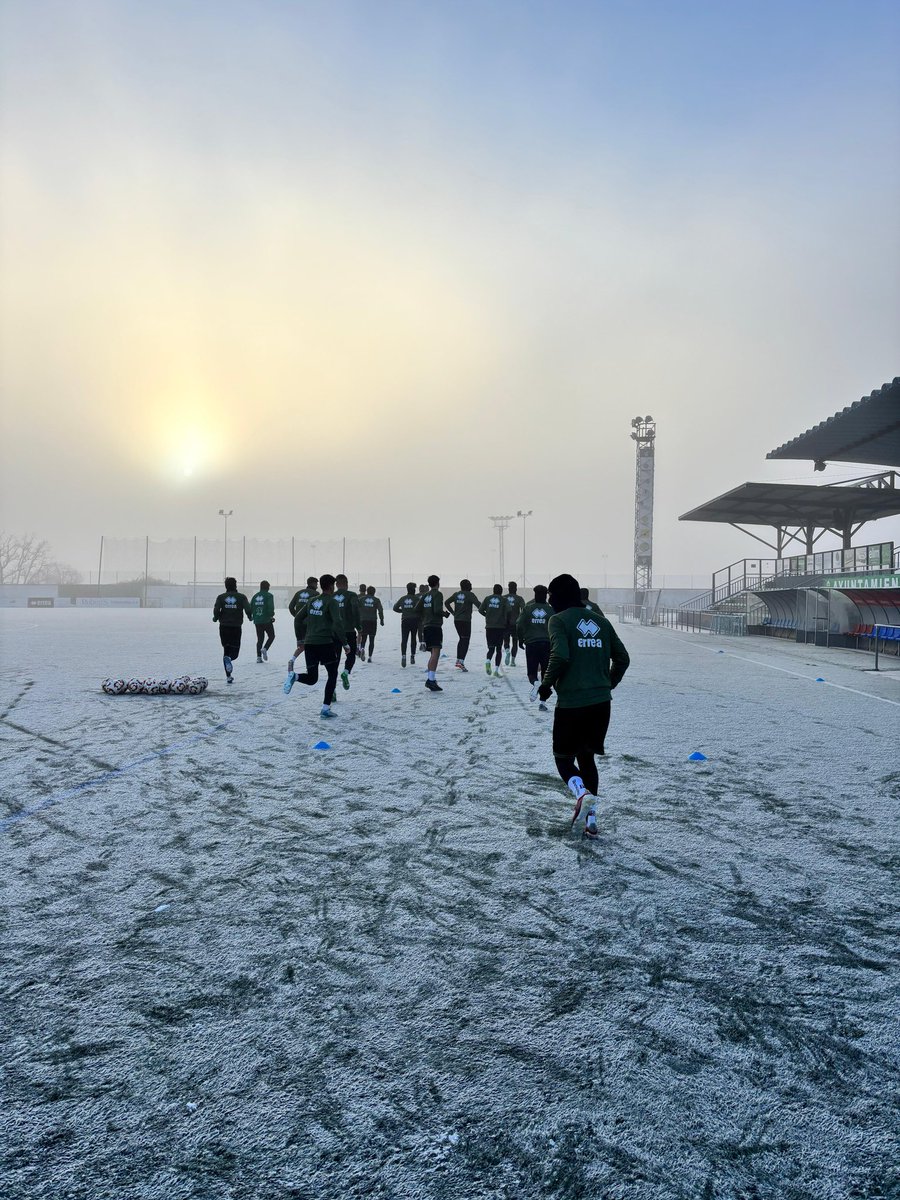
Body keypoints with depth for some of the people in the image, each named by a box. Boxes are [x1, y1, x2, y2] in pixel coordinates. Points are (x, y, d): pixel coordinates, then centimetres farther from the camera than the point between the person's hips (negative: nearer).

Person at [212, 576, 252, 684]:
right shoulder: (241, 597, -1)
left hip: (224, 627, 1)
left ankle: (229, 676, 10)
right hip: (237, 627, -1)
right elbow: (248, 610, -11)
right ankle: (229, 658, -29)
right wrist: (250, 617, 8)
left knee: (226, 649, 13)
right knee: (235, 650, 9)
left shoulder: (221, 597, 2)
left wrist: (216, 618, 9)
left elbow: (216, 610, -10)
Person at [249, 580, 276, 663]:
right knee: (271, 636, 11)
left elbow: (250, 608, 8)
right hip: (267, 620, -5)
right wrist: (271, 615, -2)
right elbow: (271, 607, -17)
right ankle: (265, 649, -12)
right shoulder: (269, 595, -6)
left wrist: (251, 617, 21)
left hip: (257, 621, 5)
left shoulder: (255, 596, 10)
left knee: (259, 639, 11)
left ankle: (259, 657, 5)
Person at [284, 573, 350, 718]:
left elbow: (298, 618, 17)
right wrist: (345, 643, -10)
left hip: (309, 643, 5)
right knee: (332, 675, 11)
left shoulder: (312, 601, 15)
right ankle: (326, 709, 3)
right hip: (325, 643, -5)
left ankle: (294, 676, -18)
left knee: (311, 679, 13)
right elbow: (337, 623, -16)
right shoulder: (331, 602, -5)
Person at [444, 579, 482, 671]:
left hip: (456, 620, 6)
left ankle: (458, 660, 19)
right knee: (465, 641, -3)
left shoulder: (456, 594, 7)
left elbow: (447, 602, 11)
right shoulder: (470, 595, -9)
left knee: (462, 639, 20)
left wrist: (453, 612, 14)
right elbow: (478, 604, -21)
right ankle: (461, 661, -14)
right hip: (466, 620, -6)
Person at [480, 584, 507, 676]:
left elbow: (480, 610, 1)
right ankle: (496, 669, 2)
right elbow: (506, 613, -10)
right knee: (499, 649, 8)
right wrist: (505, 623, 5)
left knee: (491, 648, 9)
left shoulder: (487, 598, 5)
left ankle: (487, 661, -21)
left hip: (489, 627, 2)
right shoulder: (504, 600, -2)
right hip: (500, 627, -2)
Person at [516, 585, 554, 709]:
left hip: (531, 644, 0)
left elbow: (519, 625, -2)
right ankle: (542, 702, 5)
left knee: (532, 671, 10)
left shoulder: (528, 608, 0)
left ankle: (534, 682, -26)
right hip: (547, 644, 0)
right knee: (546, 673, 9)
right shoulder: (551, 610, 0)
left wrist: (521, 639, 13)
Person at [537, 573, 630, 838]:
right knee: (587, 758, 19)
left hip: (571, 702, -5)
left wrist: (546, 684, -4)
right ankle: (590, 820, 14)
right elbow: (622, 658, 12)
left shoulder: (559, 620, -5)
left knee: (563, 758, 10)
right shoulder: (601, 621, 12)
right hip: (601, 702, 5)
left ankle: (582, 793, -19)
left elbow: (560, 656, -19)